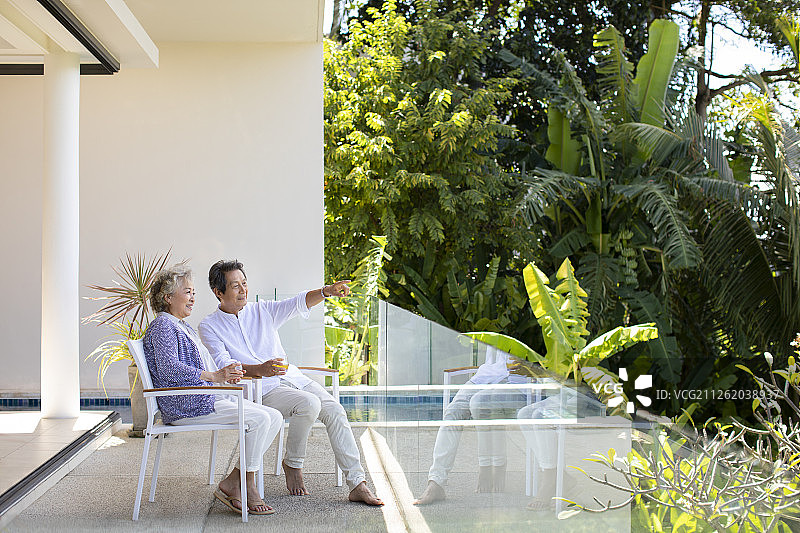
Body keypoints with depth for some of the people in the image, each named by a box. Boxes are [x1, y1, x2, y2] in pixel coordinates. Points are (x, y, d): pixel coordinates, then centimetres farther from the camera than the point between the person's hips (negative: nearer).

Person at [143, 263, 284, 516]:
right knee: (259, 418, -23)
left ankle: (232, 483, -8)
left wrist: (227, 376, 13)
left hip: (206, 397, 10)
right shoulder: (161, 326, -7)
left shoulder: (185, 328, 25)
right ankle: (248, 486, -12)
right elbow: (168, 368, -22)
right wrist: (214, 376, -30)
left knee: (275, 417, -3)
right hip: (184, 406, -10)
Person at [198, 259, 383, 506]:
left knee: (334, 410, -18)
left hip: (293, 377, 5)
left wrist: (326, 291, -23)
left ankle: (357, 485, -18)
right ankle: (293, 464, -7)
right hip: (261, 390, -4)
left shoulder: (262, 311, 14)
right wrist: (259, 370, -30)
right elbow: (223, 365, -11)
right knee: (309, 403, -30)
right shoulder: (209, 326, 3)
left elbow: (297, 303, -3)